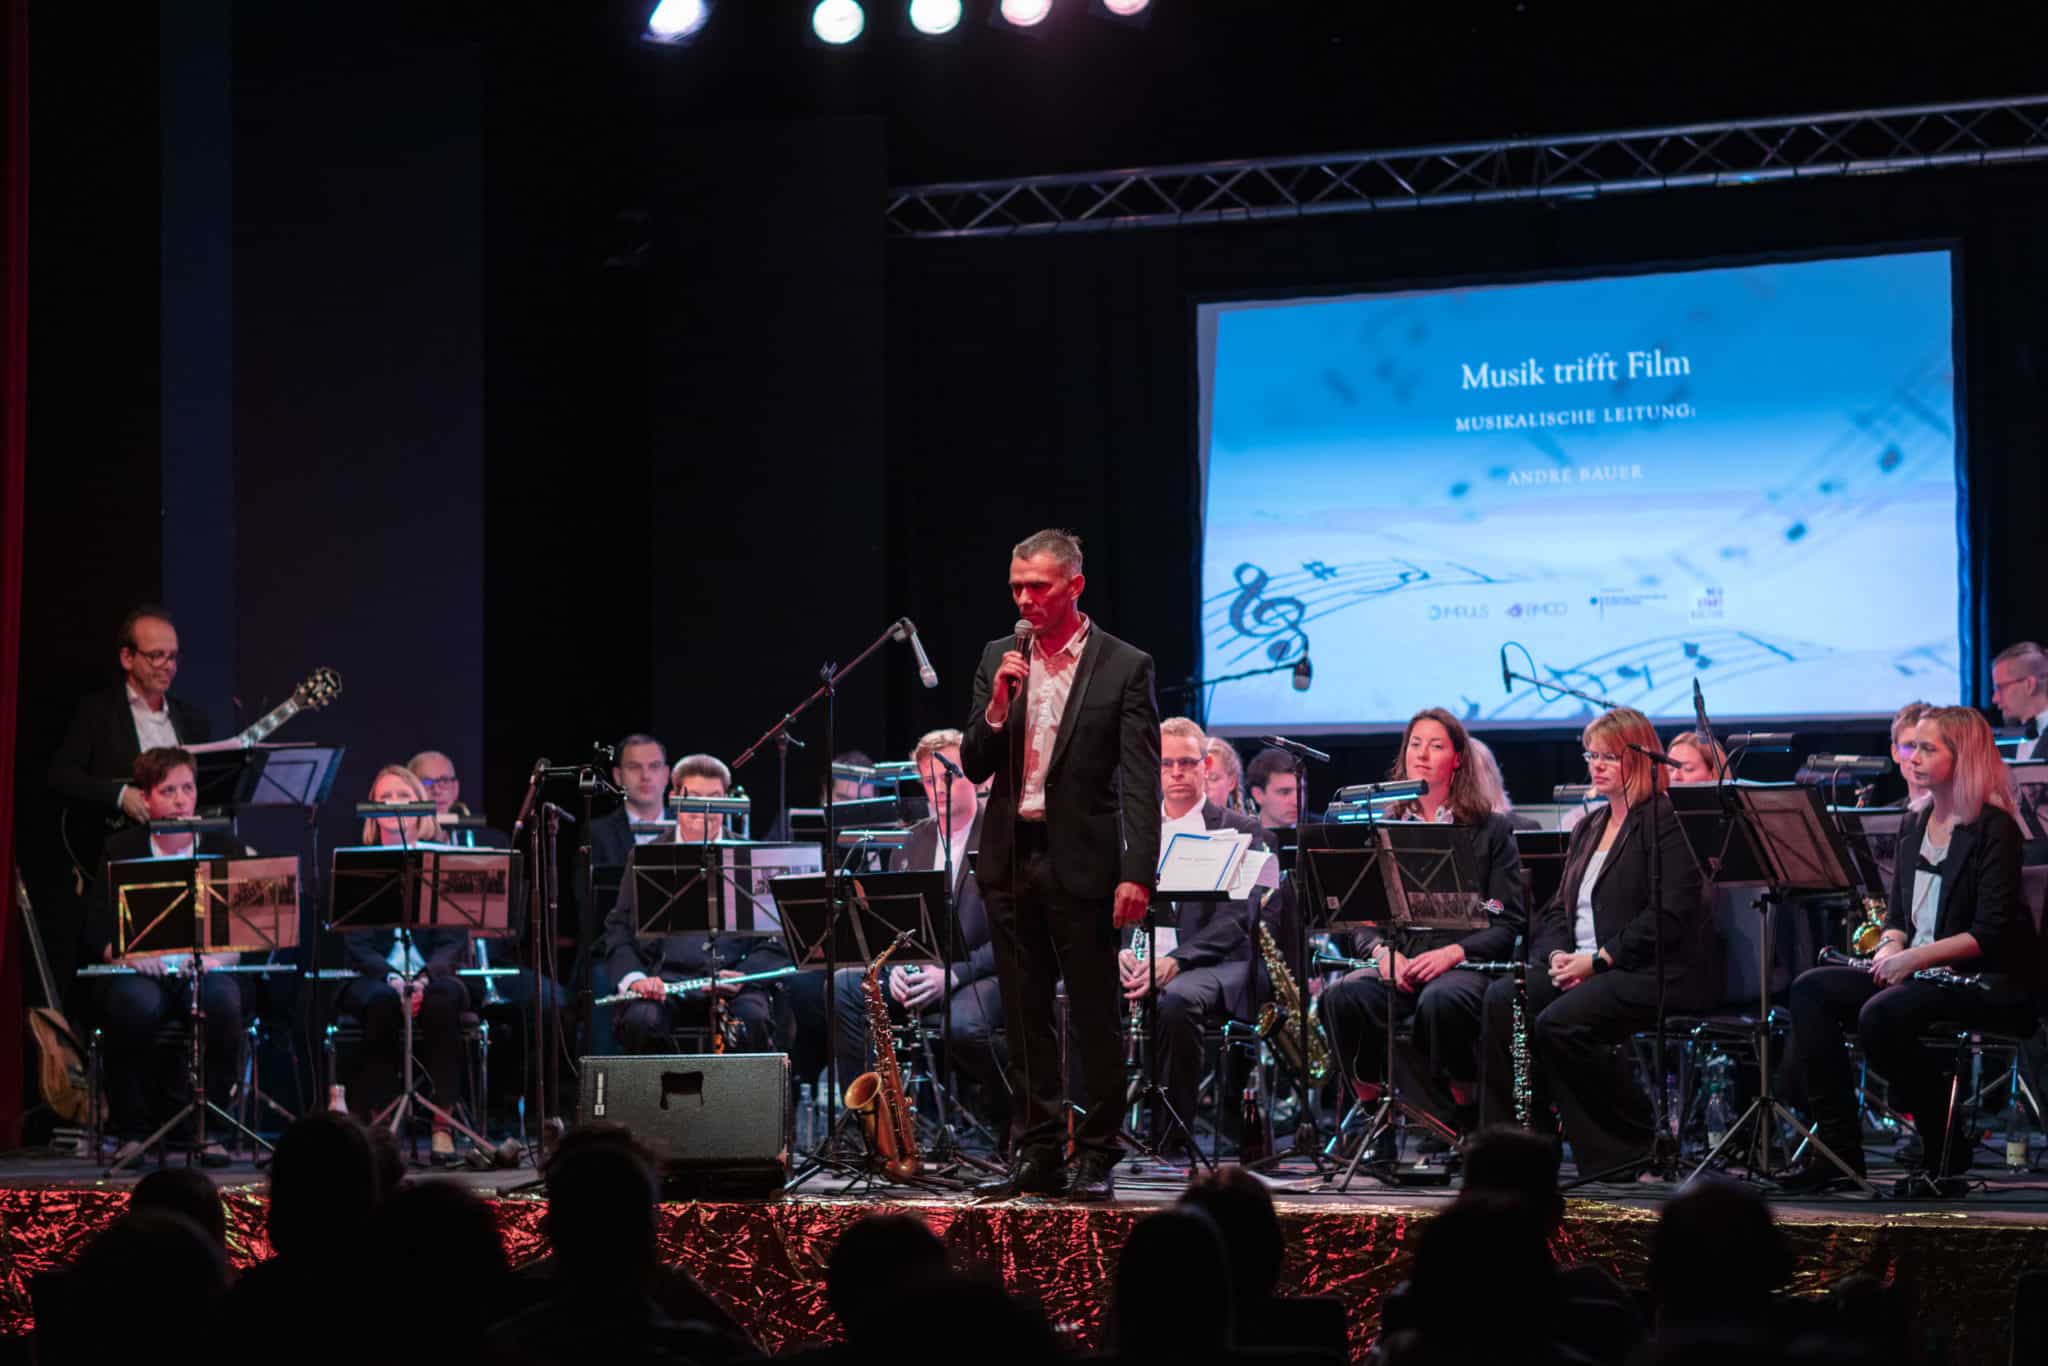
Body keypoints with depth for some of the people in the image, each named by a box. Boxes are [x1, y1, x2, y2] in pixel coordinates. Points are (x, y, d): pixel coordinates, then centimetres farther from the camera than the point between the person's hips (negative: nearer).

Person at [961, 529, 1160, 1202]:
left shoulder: (1125, 667, -3)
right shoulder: (999, 659, 10)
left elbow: (1142, 782, -7)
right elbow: (974, 767, 8)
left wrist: (1138, 873, -16)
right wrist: (997, 707, -11)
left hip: (1082, 861, -4)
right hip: (1011, 859, 4)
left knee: (1095, 1016, 0)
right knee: (1025, 1016, 9)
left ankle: (1095, 1158, 7)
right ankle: (1038, 1156, 15)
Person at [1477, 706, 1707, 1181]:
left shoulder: (1666, 823, -5)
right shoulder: (1588, 827, 21)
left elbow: (1667, 916, -15)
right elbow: (1558, 908, 18)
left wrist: (1598, 959, -18)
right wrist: (1558, 955, -4)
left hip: (1652, 973, -8)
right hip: (1579, 969, 8)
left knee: (1559, 1023, -30)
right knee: (1501, 999, -18)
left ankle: (1639, 1145, -12)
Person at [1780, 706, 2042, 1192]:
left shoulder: (1994, 828, -9)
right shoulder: (1914, 824, 14)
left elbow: (1992, 931, -16)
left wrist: (1917, 956, -23)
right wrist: (1891, 946, -5)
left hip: (1989, 982, -8)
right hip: (1914, 971, 8)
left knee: (1882, 1014, -33)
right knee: (1811, 989, -12)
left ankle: (1946, 1148, -12)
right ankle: (1838, 1150, -17)